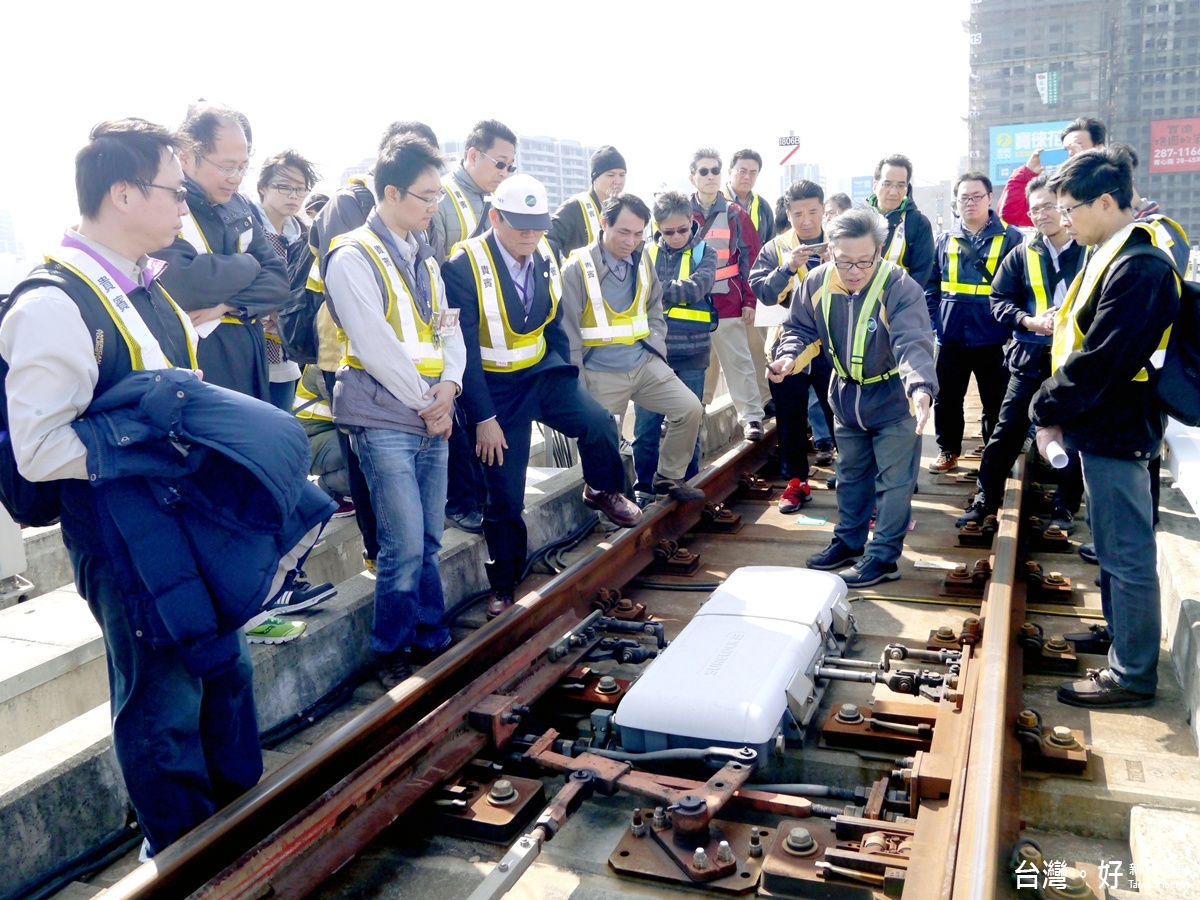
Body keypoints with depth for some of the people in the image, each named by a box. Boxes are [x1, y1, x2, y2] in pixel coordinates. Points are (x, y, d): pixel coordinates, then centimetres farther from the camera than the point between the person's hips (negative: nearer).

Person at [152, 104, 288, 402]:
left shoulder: (239, 205, 10)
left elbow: (278, 281, 4)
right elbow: (185, 286, -26)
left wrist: (227, 304, -15)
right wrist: (248, 264, -9)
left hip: (249, 357, 7)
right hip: (190, 361, -7)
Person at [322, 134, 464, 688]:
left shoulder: (423, 259, 15)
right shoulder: (353, 258, -9)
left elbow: (448, 329, 13)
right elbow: (377, 346, -15)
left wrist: (448, 386, -5)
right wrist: (427, 404, -10)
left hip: (432, 420, 7)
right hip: (385, 422, -7)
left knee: (428, 542, 12)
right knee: (405, 546, -6)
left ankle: (433, 641, 25)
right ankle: (390, 654, 12)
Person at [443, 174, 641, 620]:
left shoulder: (545, 258, -2)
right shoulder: (464, 267, -19)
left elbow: (554, 325, 9)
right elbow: (464, 349, -18)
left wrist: (568, 383, 3)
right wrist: (484, 418, -18)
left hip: (542, 370, 4)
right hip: (495, 384, -4)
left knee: (598, 422, -23)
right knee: (504, 494, 2)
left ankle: (602, 491, 9)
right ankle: (503, 586, 22)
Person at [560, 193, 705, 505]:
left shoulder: (642, 260, 5)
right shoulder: (577, 268, -12)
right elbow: (568, 330, -11)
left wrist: (656, 348, 2)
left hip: (644, 363, 5)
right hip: (602, 372, -5)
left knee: (690, 408, -3)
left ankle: (667, 477, 15)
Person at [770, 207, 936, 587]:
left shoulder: (900, 287, -28)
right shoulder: (817, 283, -13)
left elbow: (912, 344, -39)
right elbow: (801, 329, 1)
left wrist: (920, 387, -56)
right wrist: (789, 357, -20)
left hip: (894, 398, -5)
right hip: (846, 395, 5)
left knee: (894, 479, 2)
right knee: (851, 474, 20)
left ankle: (883, 556, 15)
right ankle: (849, 541, 35)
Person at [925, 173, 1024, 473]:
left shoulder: (1010, 238, -2)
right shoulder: (945, 240, 7)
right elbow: (931, 286, 10)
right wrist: (932, 322, 0)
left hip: (992, 336, -2)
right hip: (951, 336, 3)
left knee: (996, 401, 8)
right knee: (947, 398, 11)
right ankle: (948, 450, 26)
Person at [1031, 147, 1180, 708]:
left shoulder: (1139, 268, -22)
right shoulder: (1111, 257, 11)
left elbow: (1098, 362, -25)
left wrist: (1046, 410, -12)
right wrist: (1057, 411, 7)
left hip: (1115, 432, -10)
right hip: (1102, 427, 10)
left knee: (1127, 553, 1)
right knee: (1113, 545, 21)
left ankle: (1132, 675, 13)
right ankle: (1118, 637, 37)